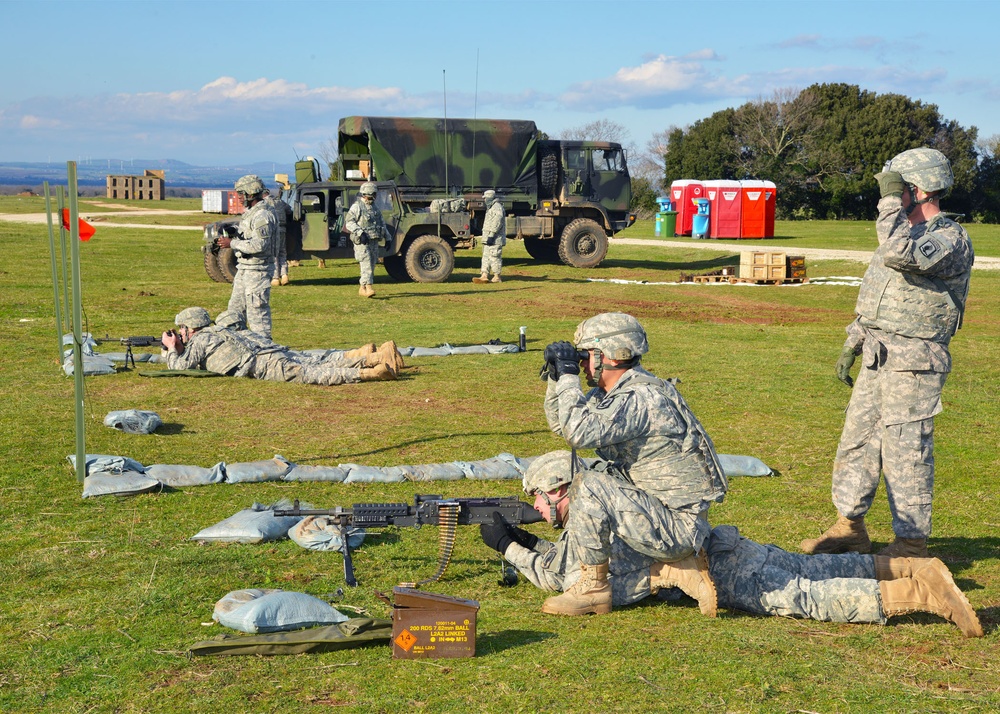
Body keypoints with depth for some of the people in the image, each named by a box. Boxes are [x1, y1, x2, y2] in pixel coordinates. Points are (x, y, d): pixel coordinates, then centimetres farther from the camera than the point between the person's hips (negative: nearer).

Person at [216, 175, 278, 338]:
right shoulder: (250, 213, 15)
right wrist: (233, 236, 8)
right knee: (235, 309, 16)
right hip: (244, 270, 11)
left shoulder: (263, 216, -18)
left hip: (257, 271, -11)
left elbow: (259, 245, -26)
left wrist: (232, 243, -20)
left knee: (257, 312, -6)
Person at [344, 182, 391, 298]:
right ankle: (368, 287, -20)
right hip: (362, 242, -7)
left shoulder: (375, 208, 19)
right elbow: (349, 222, -14)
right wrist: (360, 232, -24)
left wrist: (387, 238, 17)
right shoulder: (357, 207, -5)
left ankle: (362, 288, 15)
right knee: (366, 266, -15)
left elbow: (382, 224, 25)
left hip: (374, 241, 7)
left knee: (371, 266, 7)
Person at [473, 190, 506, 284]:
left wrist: (491, 235, -26)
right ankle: (484, 276, 2)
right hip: (488, 238, 10)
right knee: (486, 257, 5)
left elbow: (497, 222, -22)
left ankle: (497, 276, 0)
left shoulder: (497, 207, -12)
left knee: (494, 257, -6)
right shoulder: (490, 208, 22)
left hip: (495, 239, -10)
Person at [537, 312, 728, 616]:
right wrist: (556, 377, 3)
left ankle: (593, 588, -3)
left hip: (679, 524, -10)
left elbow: (579, 432, -32)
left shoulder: (641, 397, -21)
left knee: (592, 488, -19)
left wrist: (568, 374, -21)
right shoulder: (611, 393, 9)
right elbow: (561, 425, 17)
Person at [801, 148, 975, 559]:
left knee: (906, 453, -3)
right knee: (856, 442, 12)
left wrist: (891, 199, -22)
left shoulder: (952, 240, -13)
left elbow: (901, 254, -33)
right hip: (877, 358, 9)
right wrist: (852, 345, 20)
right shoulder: (905, 234, 17)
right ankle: (850, 529, 24)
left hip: (913, 365, -9)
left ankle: (911, 544, 8)